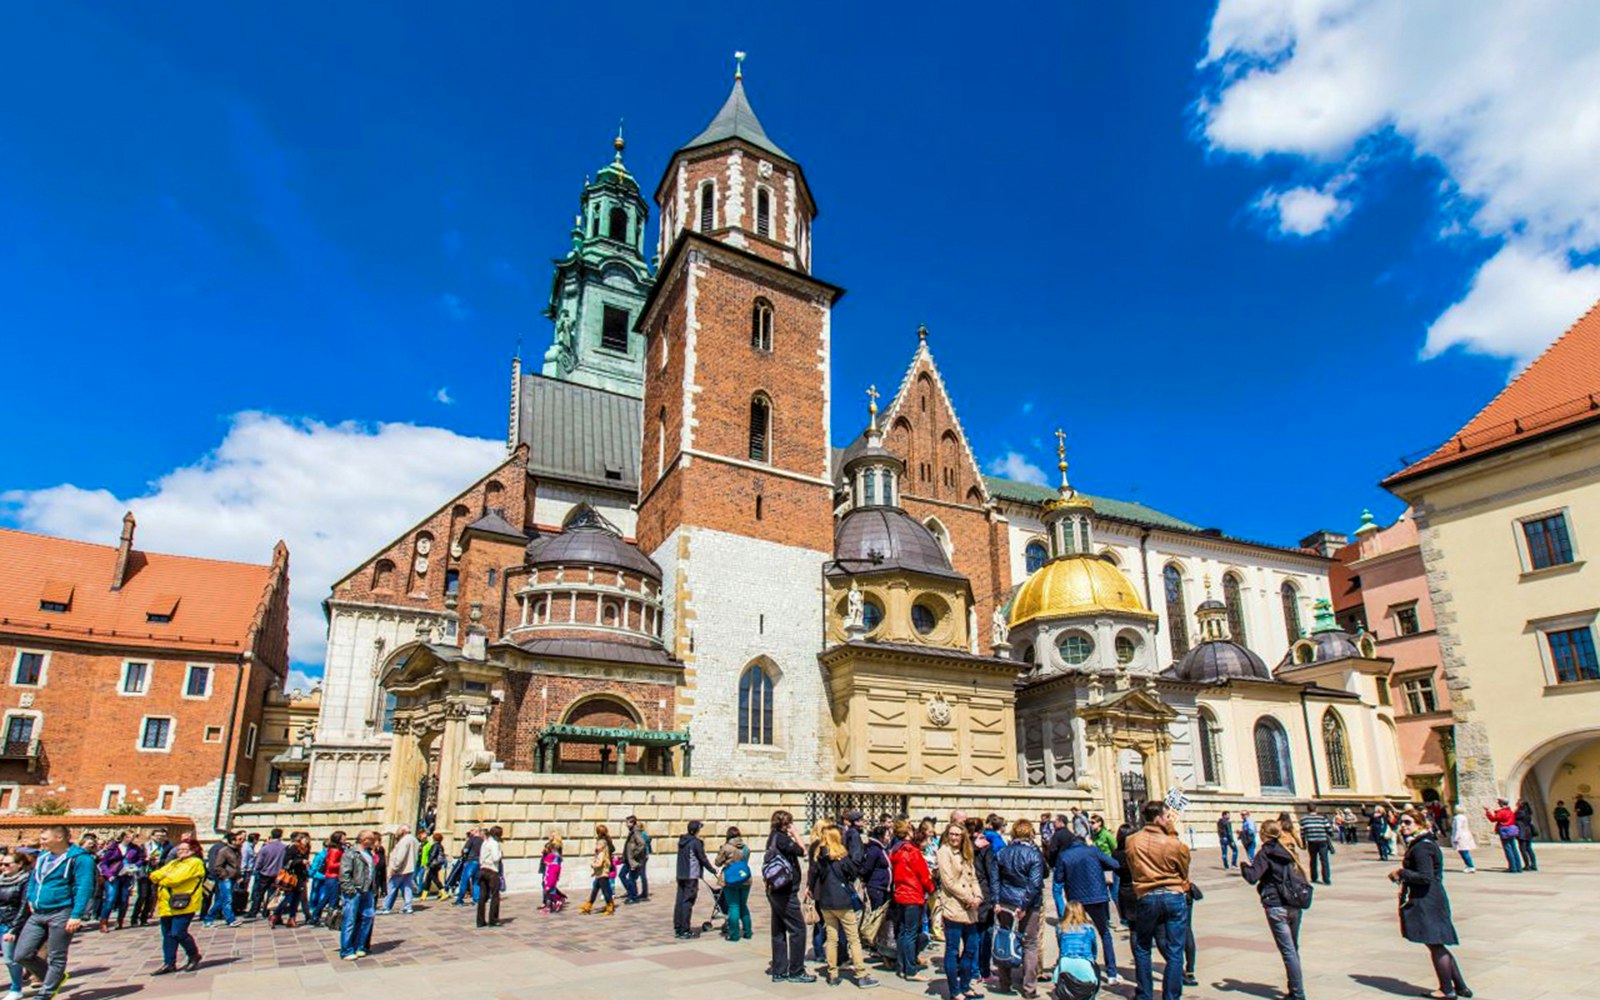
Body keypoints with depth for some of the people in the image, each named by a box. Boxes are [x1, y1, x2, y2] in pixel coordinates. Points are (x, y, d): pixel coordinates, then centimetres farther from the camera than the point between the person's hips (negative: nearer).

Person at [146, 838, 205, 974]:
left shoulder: (195, 863, -4)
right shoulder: (173, 863, 23)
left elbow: (177, 878, -15)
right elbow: (154, 875, 13)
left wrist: (162, 880, 2)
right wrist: (165, 875, -7)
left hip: (183, 905, -8)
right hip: (167, 904, 8)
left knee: (178, 933, -11)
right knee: (167, 935, 8)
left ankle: (194, 956, 8)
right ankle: (169, 963, 17)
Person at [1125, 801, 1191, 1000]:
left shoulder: (1132, 842, -2)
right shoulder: (1173, 843, -10)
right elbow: (1184, 871, 5)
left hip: (1146, 899, 2)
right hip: (1175, 898, -2)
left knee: (1142, 949, 17)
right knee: (1174, 952, 6)